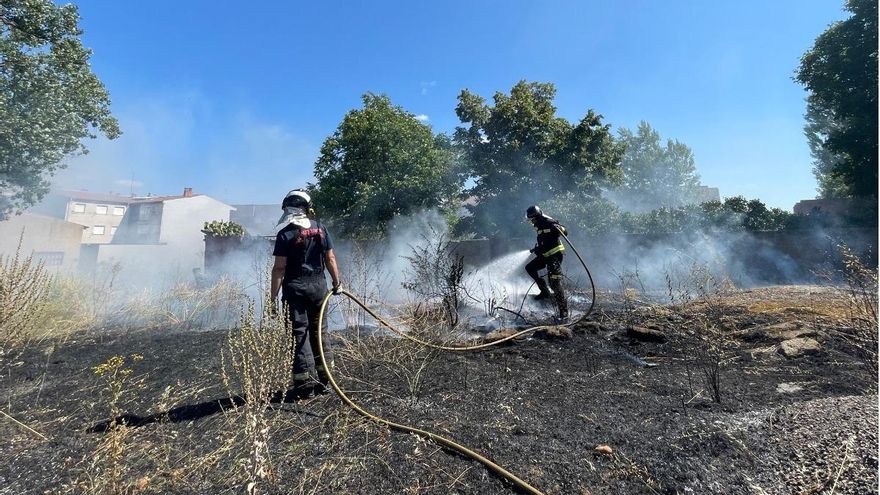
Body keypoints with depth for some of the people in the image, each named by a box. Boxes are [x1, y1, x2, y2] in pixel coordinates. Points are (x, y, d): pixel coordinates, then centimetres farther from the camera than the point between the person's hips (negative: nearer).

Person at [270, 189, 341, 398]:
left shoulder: (285, 234, -9)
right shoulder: (320, 228, 4)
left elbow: (279, 268, -12)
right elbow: (330, 259, 5)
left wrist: (273, 296, -7)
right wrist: (336, 282, 15)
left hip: (295, 287, -4)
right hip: (319, 285, 4)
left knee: (299, 332, 4)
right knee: (318, 330, 15)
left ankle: (305, 382, 8)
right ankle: (324, 378, 22)